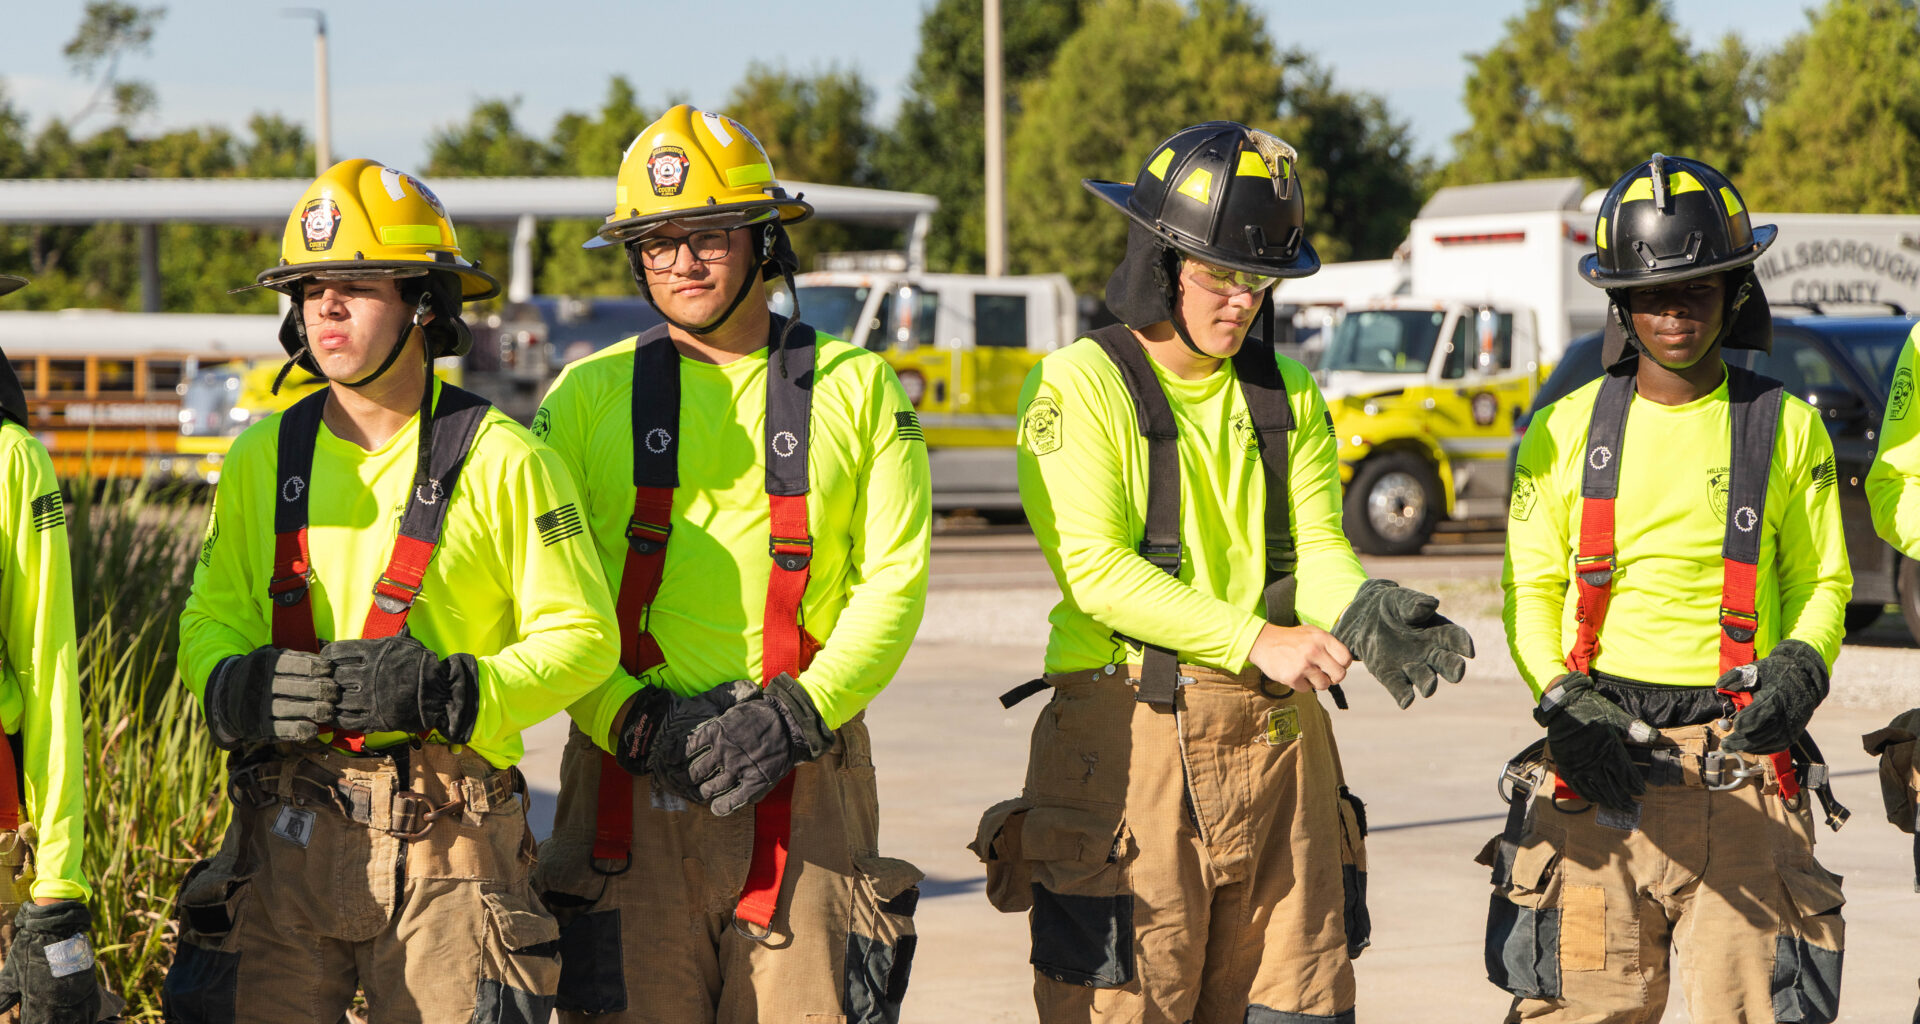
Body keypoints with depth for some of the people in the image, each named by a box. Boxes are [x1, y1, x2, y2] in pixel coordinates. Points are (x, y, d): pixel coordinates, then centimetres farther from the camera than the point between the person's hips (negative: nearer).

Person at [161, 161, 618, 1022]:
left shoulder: (501, 460, -2)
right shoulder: (265, 456, 11)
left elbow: (582, 635, -2)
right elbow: (210, 619, 15)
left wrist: (449, 692, -17)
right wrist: (239, 689, -8)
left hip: (446, 839, -3)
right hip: (289, 831, 3)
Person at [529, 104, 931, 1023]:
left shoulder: (855, 389, 8)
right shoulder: (589, 394, 8)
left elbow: (895, 581, 2)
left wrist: (797, 715, -12)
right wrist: (633, 720, -12)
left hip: (802, 774, 0)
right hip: (629, 777, 0)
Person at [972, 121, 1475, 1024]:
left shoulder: (1290, 398, 14)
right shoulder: (1080, 385, -4)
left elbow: (1316, 548, 4)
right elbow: (1097, 571, -13)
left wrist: (1362, 614, -20)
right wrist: (1257, 642, -21)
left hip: (1277, 739, 5)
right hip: (1133, 737, -5)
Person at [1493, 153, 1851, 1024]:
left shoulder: (1786, 429, 8)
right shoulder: (1568, 430, 9)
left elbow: (1821, 583, 14)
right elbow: (1530, 590, 10)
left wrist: (1801, 668, -8)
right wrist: (1561, 699, -7)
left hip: (1739, 760, 0)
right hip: (1598, 755, 0)